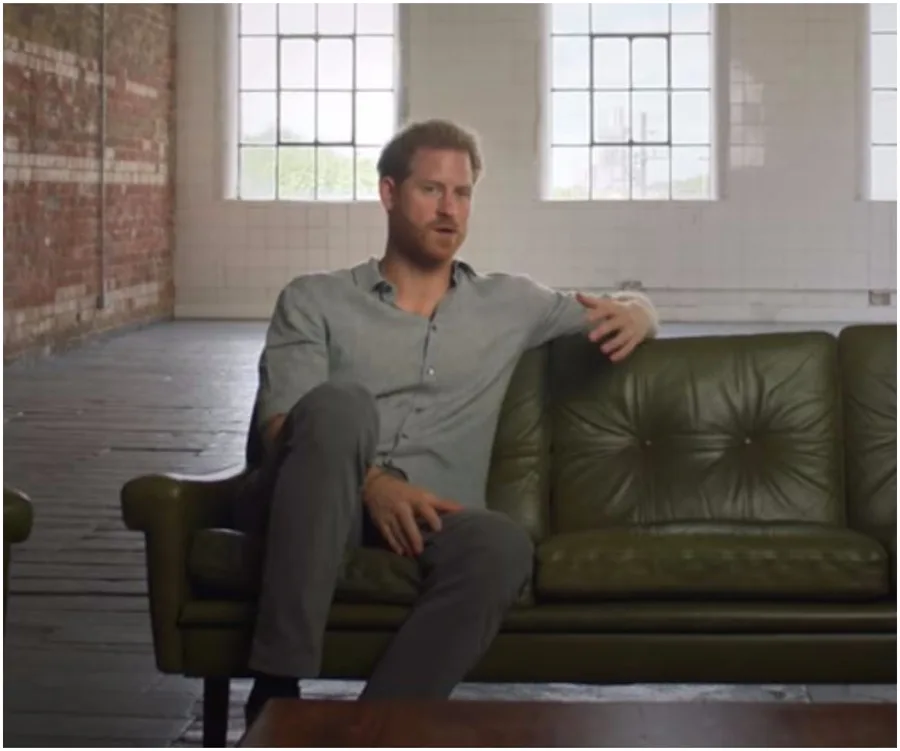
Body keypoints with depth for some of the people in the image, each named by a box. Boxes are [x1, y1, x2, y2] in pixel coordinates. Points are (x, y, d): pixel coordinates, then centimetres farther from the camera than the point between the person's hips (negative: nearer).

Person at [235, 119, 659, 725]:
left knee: (503, 545, -34)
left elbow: (635, 308, 30)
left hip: (426, 519, 1)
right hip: (313, 513, -1)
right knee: (341, 404, -35)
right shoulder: (314, 300, 13)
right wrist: (369, 481, -20)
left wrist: (633, 314, 2)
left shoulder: (508, 304, 21)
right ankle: (275, 695, -36)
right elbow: (280, 426, 0)